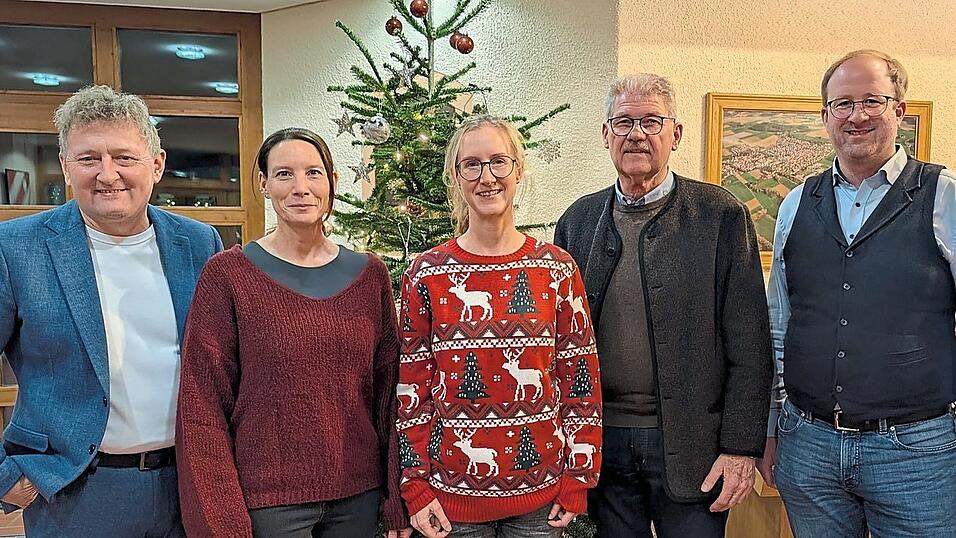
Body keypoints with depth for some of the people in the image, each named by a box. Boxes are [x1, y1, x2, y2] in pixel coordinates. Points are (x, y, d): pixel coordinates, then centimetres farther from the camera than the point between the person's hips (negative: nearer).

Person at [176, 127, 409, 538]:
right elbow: (203, 406, -8)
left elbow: (389, 394, 4)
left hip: (359, 494, 4)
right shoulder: (228, 273, -8)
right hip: (266, 499, -3)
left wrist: (398, 504, 3)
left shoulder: (370, 275, 1)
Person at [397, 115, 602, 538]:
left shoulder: (557, 269, -3)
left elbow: (581, 379, 0)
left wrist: (578, 480, -1)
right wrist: (415, 488, -3)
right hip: (453, 494, 0)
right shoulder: (427, 275, -5)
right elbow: (411, 388, -2)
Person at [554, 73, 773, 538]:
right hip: (602, 443, 3)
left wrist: (741, 447, -9)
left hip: (691, 447, -2)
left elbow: (748, 345, -6)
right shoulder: (578, 219, 5)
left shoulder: (721, 215, -4)